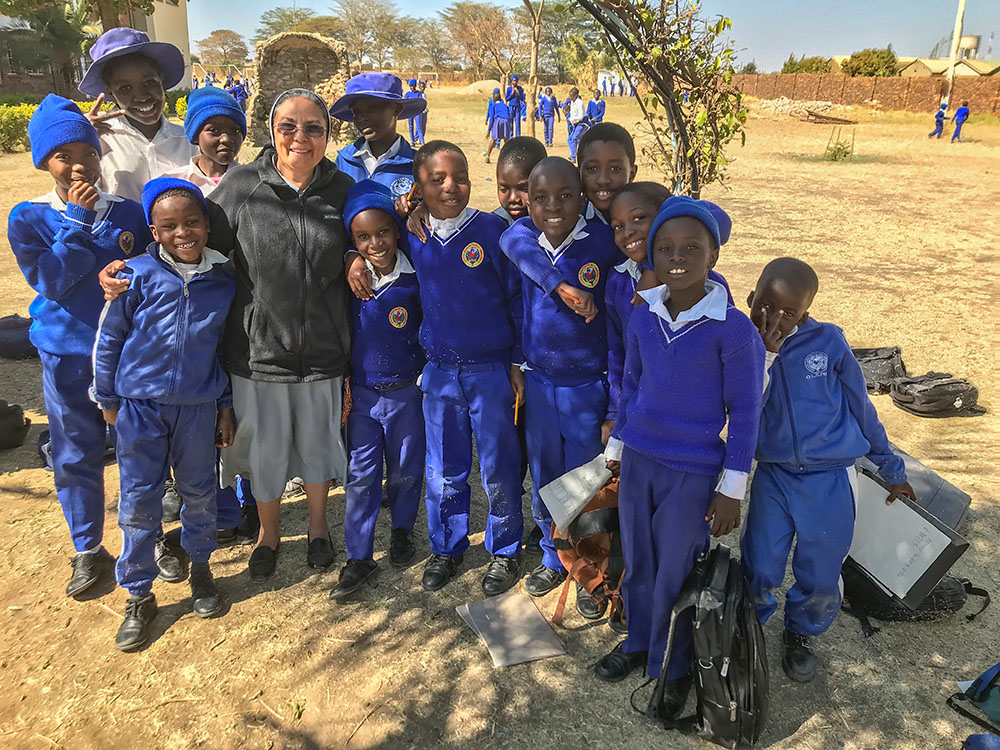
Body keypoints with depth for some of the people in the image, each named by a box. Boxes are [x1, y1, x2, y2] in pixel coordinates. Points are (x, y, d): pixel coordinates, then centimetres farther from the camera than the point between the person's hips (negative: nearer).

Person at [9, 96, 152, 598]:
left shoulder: (129, 214, 0)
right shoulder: (28, 218, -3)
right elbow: (52, 282, -14)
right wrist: (77, 218, -17)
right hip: (67, 356, 0)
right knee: (76, 456, 10)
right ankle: (88, 551, 28)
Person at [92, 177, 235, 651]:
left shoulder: (223, 281, -3)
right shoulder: (138, 275, -10)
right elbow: (108, 338, -1)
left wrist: (226, 407, 9)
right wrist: (108, 399, 2)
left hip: (199, 406, 2)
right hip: (139, 404, -1)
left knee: (199, 493, 14)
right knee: (139, 501, 6)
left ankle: (201, 568, 38)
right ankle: (139, 596, 22)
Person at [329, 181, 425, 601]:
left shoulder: (415, 279, -10)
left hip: (406, 391, -1)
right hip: (361, 392, 2)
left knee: (406, 469, 14)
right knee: (360, 474, 7)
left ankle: (402, 529, 40)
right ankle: (358, 557, 18)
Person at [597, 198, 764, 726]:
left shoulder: (733, 329, -15)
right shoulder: (643, 316, -1)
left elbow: (745, 411, -9)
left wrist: (732, 488, -8)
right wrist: (616, 446, 17)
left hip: (693, 473, -4)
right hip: (638, 461, 5)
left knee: (675, 573, 8)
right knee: (637, 562, 19)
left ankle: (677, 670, 31)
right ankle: (637, 643, 42)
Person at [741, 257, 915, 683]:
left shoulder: (828, 341, -6)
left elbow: (861, 408, 7)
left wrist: (892, 469, 15)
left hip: (830, 480, 0)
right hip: (773, 476, 1)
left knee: (820, 580, 6)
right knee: (759, 573, -2)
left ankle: (800, 636, 37)